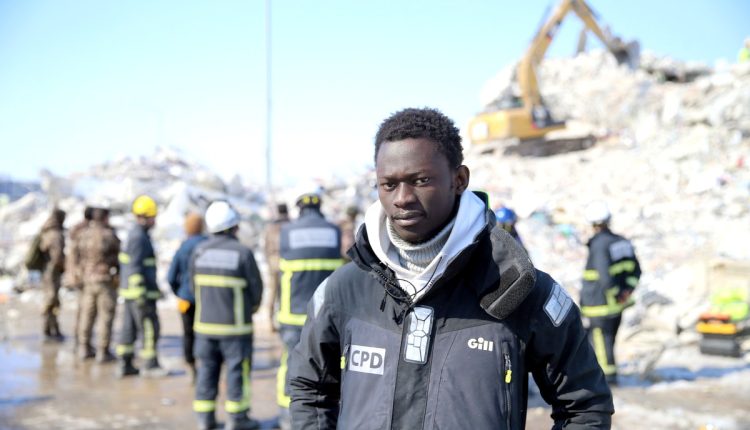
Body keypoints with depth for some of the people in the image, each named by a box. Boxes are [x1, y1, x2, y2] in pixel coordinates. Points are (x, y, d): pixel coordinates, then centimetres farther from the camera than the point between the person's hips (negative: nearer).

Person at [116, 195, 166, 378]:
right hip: (140, 292, -10)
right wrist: (141, 294, -24)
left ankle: (125, 365, 14)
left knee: (128, 328, 10)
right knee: (149, 327, -1)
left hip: (130, 291, 10)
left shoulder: (135, 234, 15)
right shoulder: (139, 237, -16)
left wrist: (154, 287, 26)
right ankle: (150, 365, 5)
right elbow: (135, 268, -22)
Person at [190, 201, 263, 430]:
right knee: (238, 369, 6)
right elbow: (256, 287, -7)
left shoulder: (199, 251, -1)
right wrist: (253, 306, 14)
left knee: (207, 368, 12)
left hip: (205, 322, 4)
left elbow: (195, 285, 4)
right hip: (235, 324, -4)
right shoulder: (242, 252, -14)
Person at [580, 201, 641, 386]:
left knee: (601, 337, 1)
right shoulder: (622, 242, 6)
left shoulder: (598, 244, -19)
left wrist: (616, 294, -14)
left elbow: (604, 275, -26)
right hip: (616, 302, 8)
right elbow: (635, 270, 9)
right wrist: (627, 290, 4)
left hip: (600, 301, -8)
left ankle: (609, 374, 4)